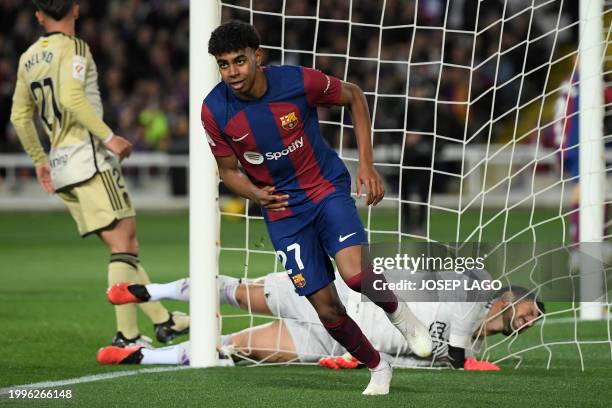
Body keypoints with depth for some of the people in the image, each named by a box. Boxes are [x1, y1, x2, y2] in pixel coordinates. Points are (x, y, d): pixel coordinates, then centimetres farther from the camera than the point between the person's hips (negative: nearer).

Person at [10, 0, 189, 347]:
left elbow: (20, 116, 22)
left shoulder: (28, 58, 17)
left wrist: (40, 159, 32)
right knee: (123, 242, -9)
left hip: (59, 166, 8)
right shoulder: (73, 48, -4)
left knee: (123, 245, 10)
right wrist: (108, 136, -17)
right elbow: (71, 97, -20)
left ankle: (163, 321, 11)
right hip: (87, 155, -8)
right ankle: (126, 336, -17)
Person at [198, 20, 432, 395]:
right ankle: (377, 368, 25)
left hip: (327, 188, -2)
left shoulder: (299, 81, -19)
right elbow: (228, 170, 1)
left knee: (355, 274, -27)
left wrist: (367, 164, -4)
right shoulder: (215, 111, -14)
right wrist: (257, 195, -21)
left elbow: (354, 97, 0)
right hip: (283, 211, 2)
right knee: (327, 309, -1)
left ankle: (397, 312, 7)